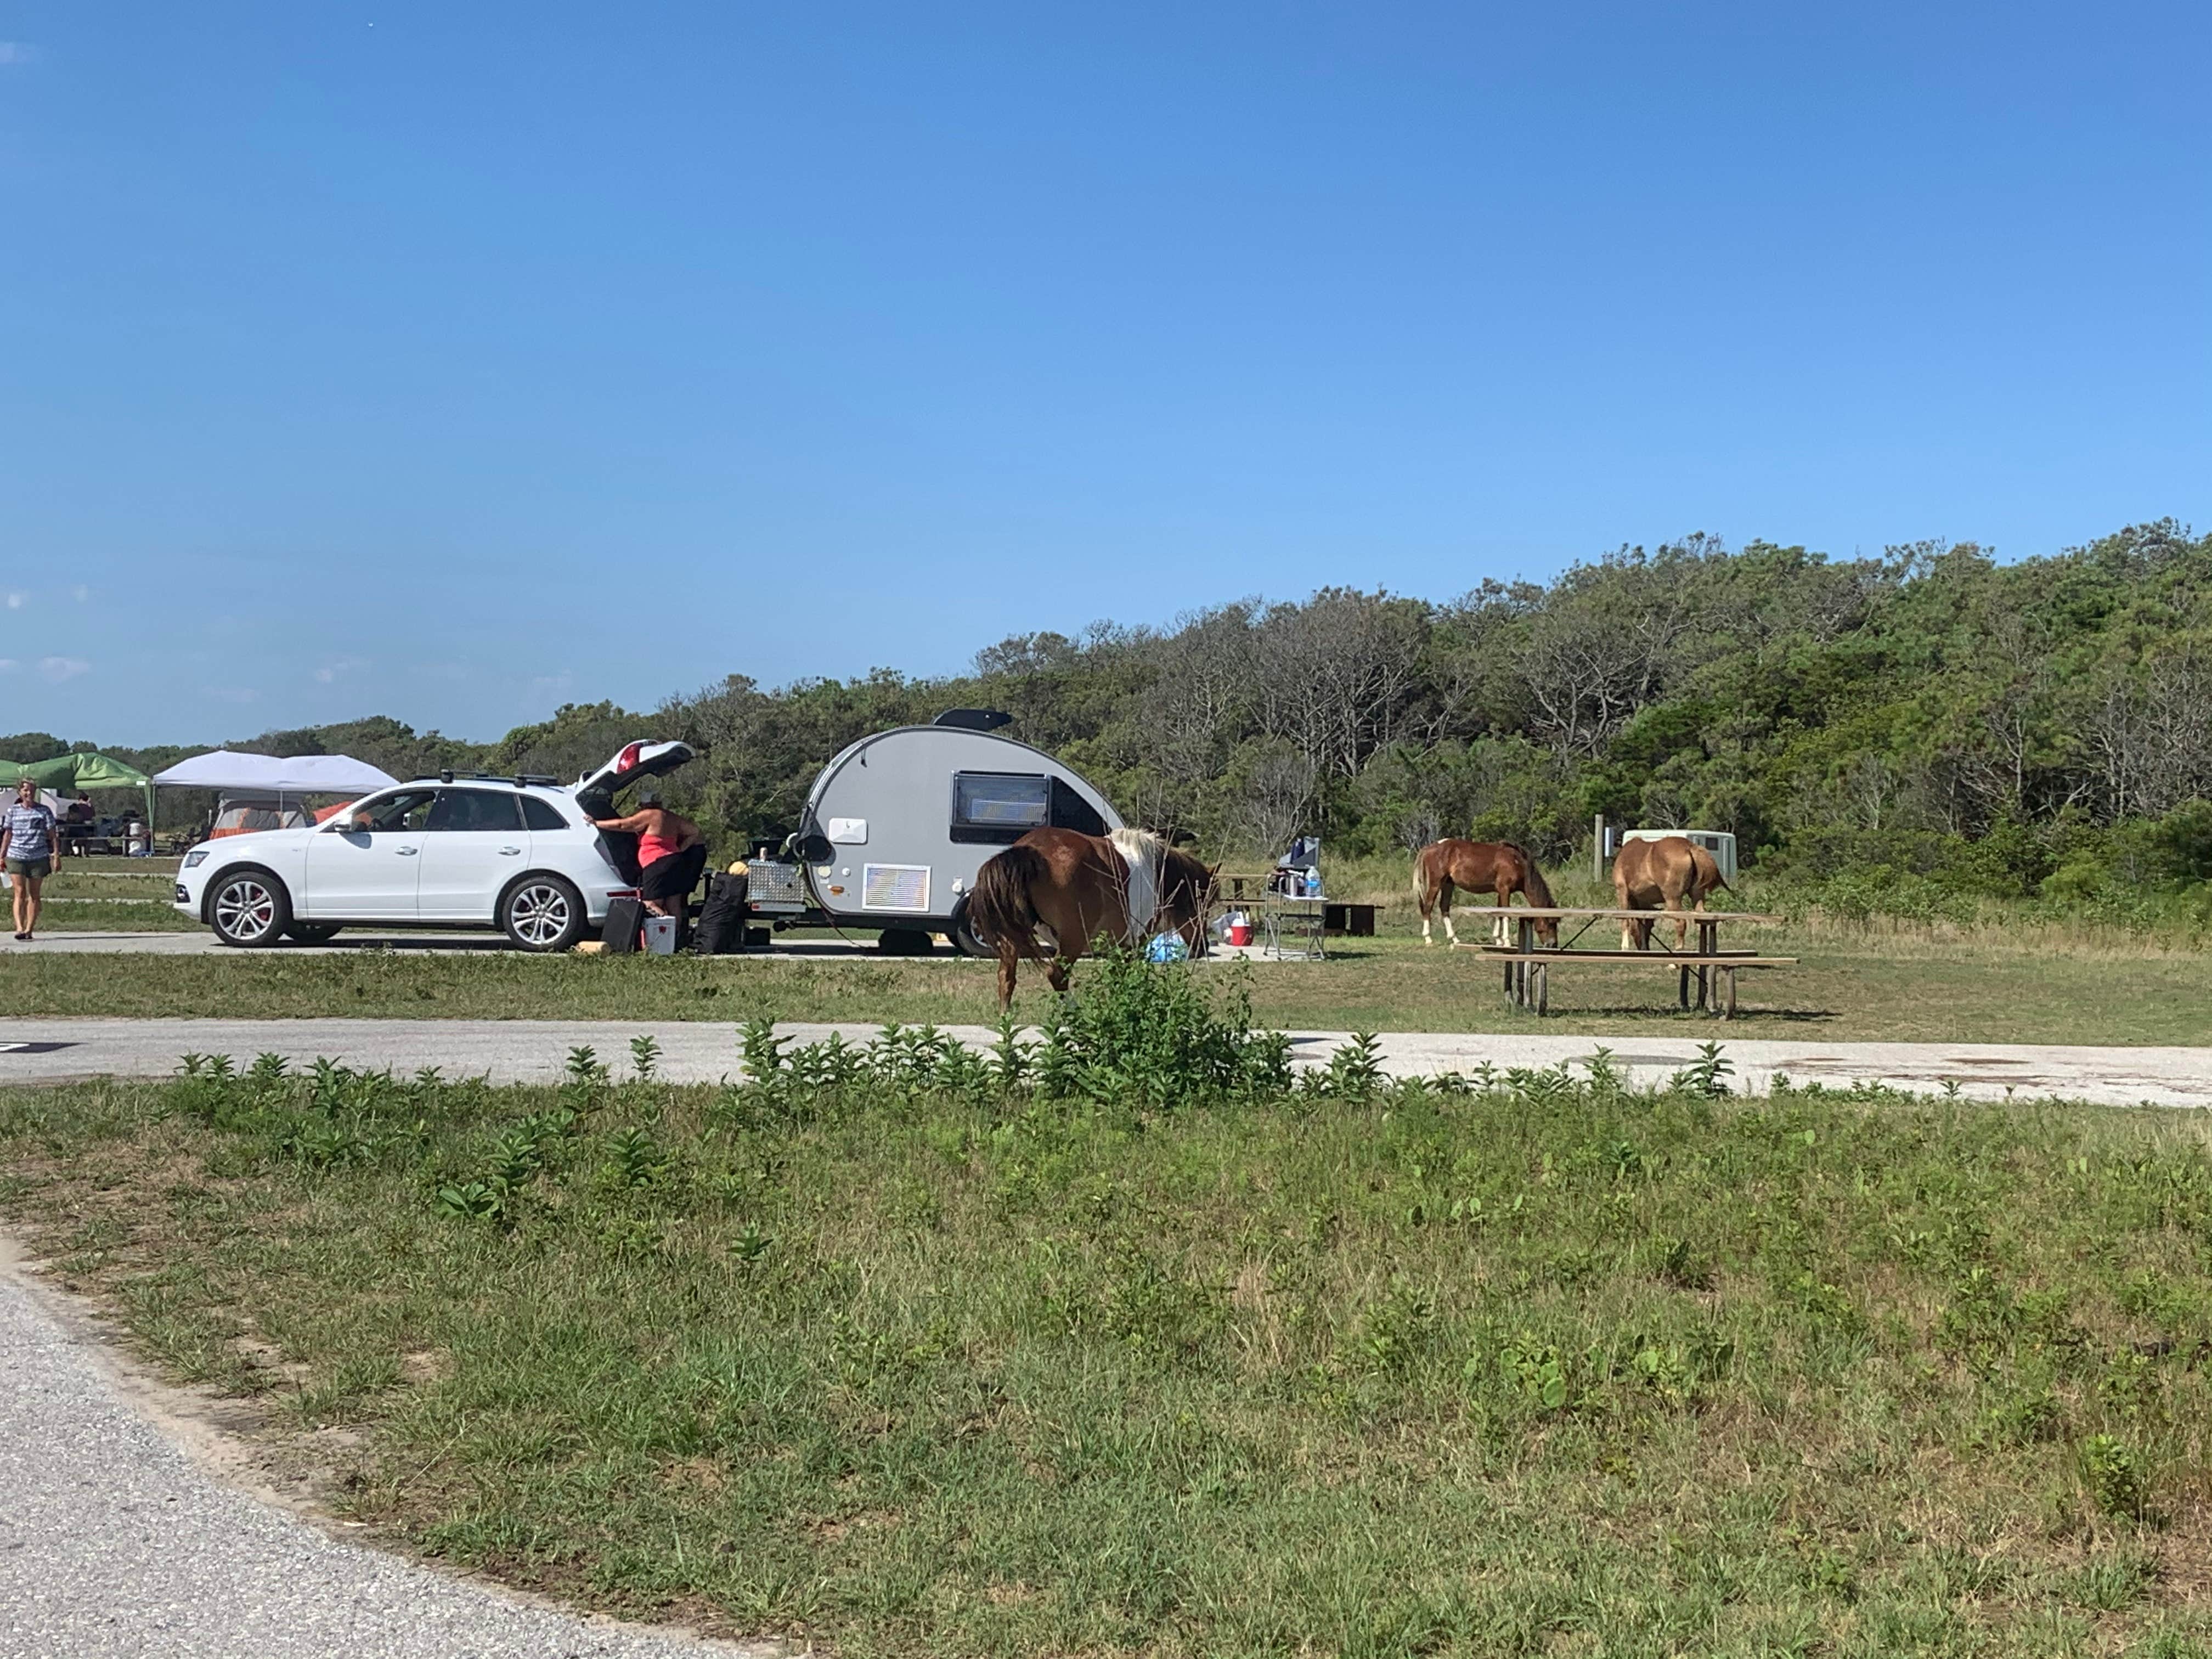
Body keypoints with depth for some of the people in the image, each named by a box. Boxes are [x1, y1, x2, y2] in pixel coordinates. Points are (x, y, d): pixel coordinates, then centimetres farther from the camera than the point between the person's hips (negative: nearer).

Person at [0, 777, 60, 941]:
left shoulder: (44, 811, 5)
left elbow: (52, 835, 5)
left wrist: (56, 856, -1)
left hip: (39, 858, 0)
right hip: (16, 857, 0)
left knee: (34, 895, 4)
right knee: (20, 893, -9)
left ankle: (29, 929, 9)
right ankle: (19, 928, -16)